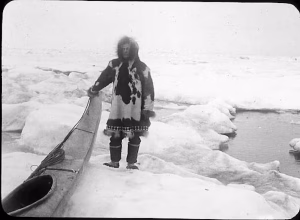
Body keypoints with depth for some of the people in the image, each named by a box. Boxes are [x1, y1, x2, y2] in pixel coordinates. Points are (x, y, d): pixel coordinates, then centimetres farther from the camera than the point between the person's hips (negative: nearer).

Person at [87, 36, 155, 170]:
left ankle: (131, 163, 20)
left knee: (134, 137, 7)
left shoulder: (142, 68, -3)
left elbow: (149, 88, -3)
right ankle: (114, 161, 21)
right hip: (117, 109, 2)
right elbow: (103, 78, 19)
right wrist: (93, 90, 28)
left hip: (135, 110, -1)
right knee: (115, 136, 6)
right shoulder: (114, 65, 5)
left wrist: (148, 108, -7)